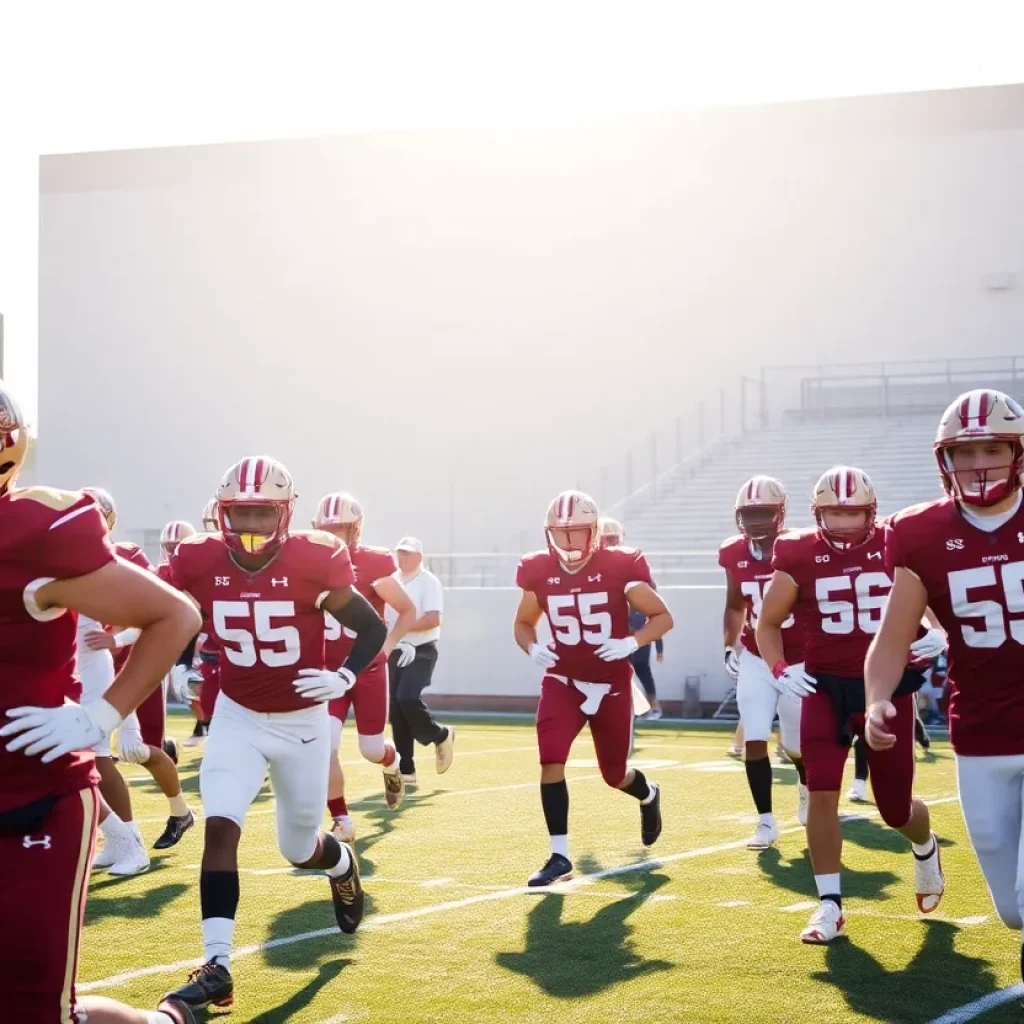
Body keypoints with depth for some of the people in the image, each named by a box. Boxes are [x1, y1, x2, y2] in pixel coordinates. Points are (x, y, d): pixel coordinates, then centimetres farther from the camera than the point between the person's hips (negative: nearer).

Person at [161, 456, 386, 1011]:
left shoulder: (314, 560, -19)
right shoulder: (199, 562, -13)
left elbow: (372, 627, -6)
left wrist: (345, 678, -21)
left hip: (302, 720, -1)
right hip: (237, 716, 1)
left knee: (299, 849, 13)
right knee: (220, 826, -19)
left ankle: (342, 862, 52)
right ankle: (216, 967, -16)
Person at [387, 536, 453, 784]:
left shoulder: (428, 582, -8)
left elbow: (433, 620, -19)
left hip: (421, 652, -7)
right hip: (395, 653, 7)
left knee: (408, 698, -24)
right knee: (396, 709, 2)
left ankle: (440, 736, 4)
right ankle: (406, 770, 9)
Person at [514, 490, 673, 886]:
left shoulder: (619, 567, -14)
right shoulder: (539, 572, -5)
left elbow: (662, 617, -6)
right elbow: (523, 623, 11)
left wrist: (631, 642, -24)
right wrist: (532, 648, -12)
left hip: (611, 685, -1)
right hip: (563, 682, 2)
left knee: (614, 774, 11)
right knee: (551, 762, -18)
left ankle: (648, 796, 49)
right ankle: (559, 856, -8)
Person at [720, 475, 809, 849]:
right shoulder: (734, 554, -5)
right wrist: (729, 648, 4)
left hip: (799, 661, -3)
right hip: (756, 660, 3)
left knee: (798, 745, 9)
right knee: (754, 741, -9)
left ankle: (806, 786, 44)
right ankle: (766, 821, 2)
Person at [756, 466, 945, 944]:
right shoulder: (800, 556, -5)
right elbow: (768, 623, 7)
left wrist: (937, 636, -14)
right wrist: (780, 669, -10)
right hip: (826, 688, 0)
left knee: (895, 808, 9)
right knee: (822, 793, -14)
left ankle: (925, 848, 47)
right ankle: (830, 905, -1)